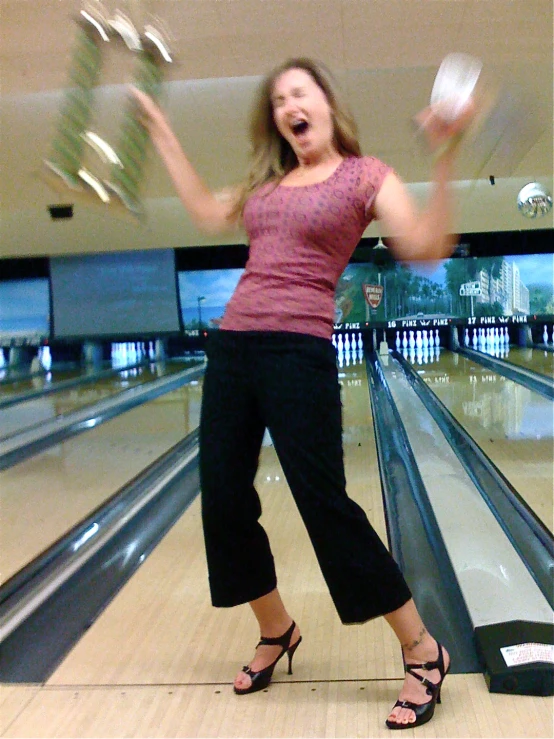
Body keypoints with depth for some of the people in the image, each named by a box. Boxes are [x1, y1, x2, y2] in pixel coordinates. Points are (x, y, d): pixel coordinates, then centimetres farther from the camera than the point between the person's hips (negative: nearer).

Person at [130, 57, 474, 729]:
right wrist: (162, 135, 32)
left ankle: (423, 652, 11)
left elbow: (427, 247, -11)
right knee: (224, 500, 8)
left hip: (299, 352, -6)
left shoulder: (364, 174, 1)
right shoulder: (268, 181, 18)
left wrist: (445, 157, -21)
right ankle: (276, 632, 32)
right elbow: (208, 214, 29)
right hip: (232, 346, 7)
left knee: (325, 503, -7)